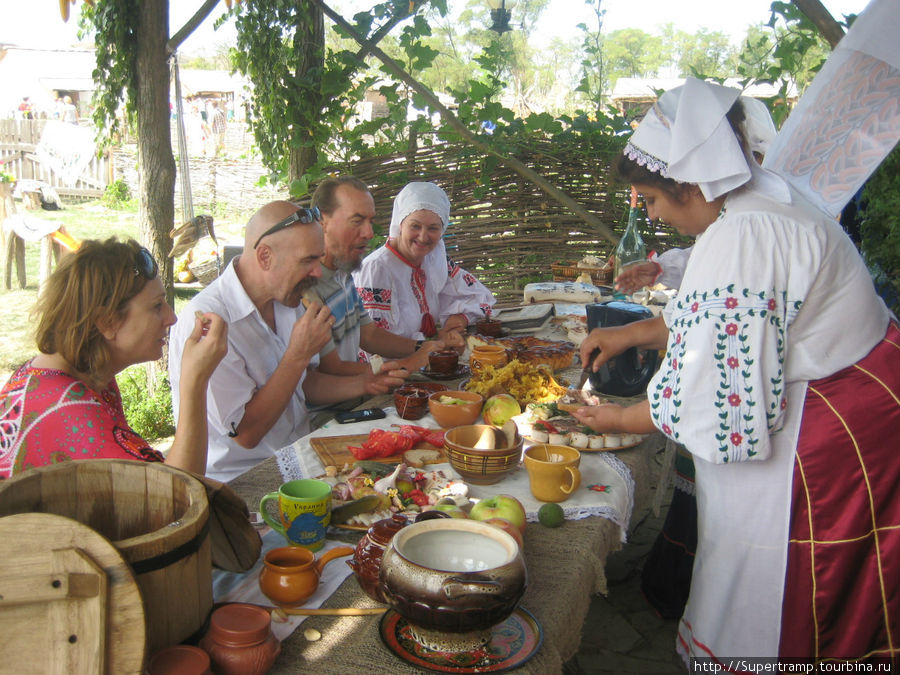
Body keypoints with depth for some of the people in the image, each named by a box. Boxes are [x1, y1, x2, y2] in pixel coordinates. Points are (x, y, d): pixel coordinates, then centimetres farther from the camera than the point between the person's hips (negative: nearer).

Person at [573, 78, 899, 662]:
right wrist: (632, 333, 19)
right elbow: (715, 314, 20)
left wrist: (622, 419, -9)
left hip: (825, 434, -10)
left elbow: (717, 400, -25)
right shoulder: (760, 203, 5)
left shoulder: (740, 239, -27)